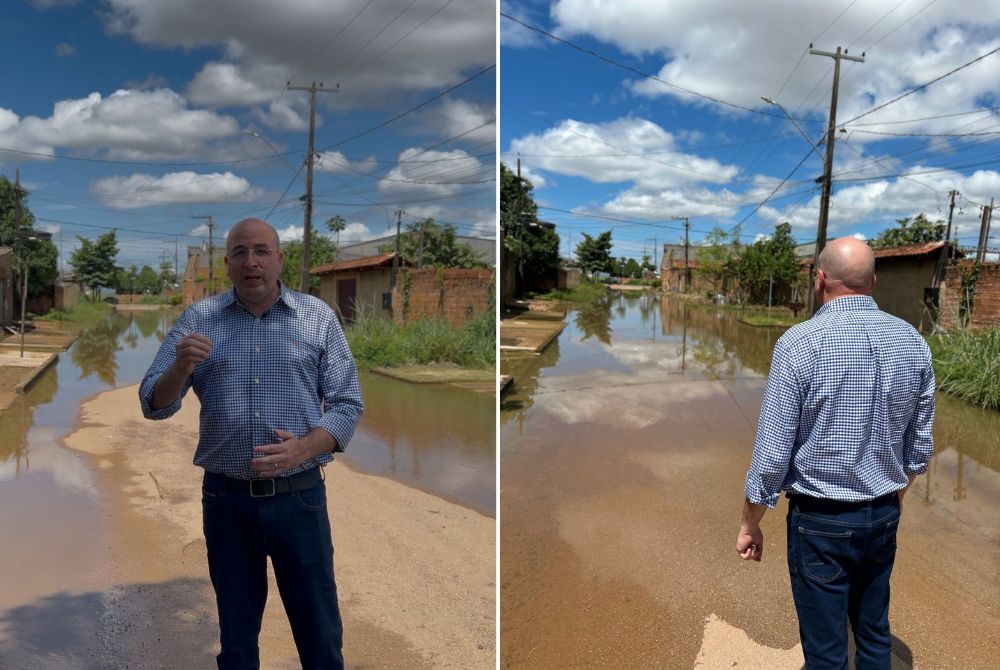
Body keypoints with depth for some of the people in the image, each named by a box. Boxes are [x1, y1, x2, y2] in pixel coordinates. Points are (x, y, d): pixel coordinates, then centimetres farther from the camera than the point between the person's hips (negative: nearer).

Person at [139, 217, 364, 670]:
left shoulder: (318, 318, 0)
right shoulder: (198, 319, 2)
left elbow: (347, 404, -1)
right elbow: (154, 405, 1)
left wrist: (303, 449, -18)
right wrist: (181, 367, -20)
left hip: (299, 496, -1)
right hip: (225, 498, 1)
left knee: (319, 633, 9)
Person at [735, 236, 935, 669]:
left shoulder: (800, 344, -20)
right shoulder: (912, 342, -2)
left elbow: (772, 452, -18)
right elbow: (920, 443, 7)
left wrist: (750, 524, -5)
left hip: (821, 520, -5)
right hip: (883, 517, 5)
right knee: (874, 633, 22)